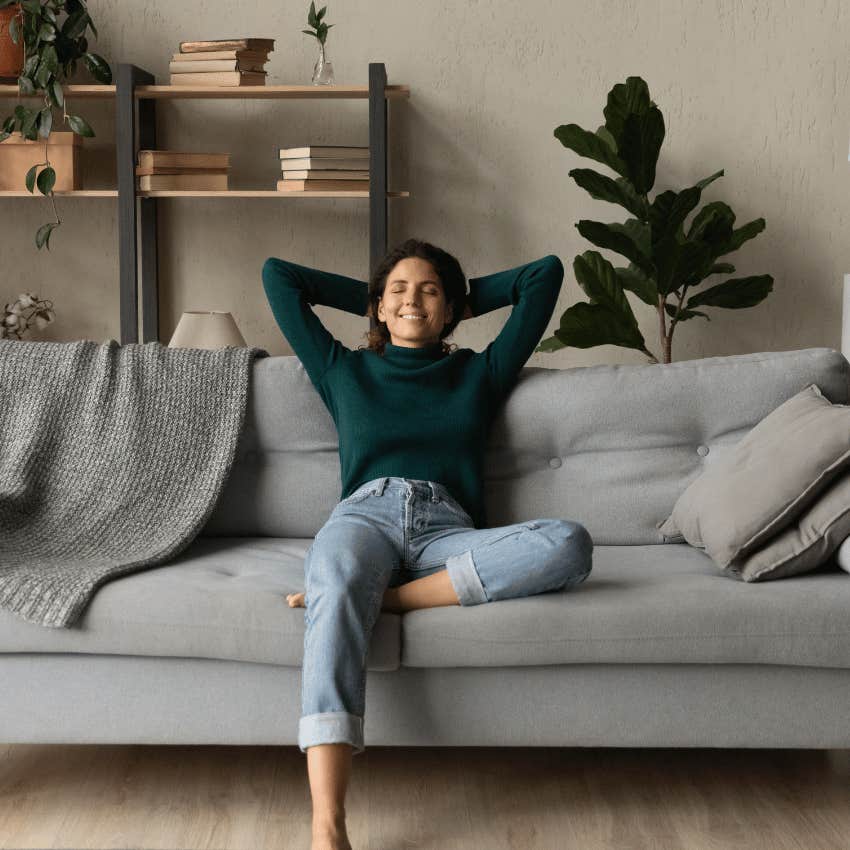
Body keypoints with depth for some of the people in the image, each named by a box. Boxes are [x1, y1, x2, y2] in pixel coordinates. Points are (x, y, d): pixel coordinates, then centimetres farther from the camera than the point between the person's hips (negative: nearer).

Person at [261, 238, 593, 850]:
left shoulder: (479, 373, 28)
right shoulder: (344, 370, 28)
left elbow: (546, 273, 32)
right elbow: (278, 274, 33)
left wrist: (465, 300, 36)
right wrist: (366, 297, 38)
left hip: (447, 528, 1)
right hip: (365, 514, -1)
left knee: (570, 543, -31)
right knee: (338, 593, -41)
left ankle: (382, 597, -32)